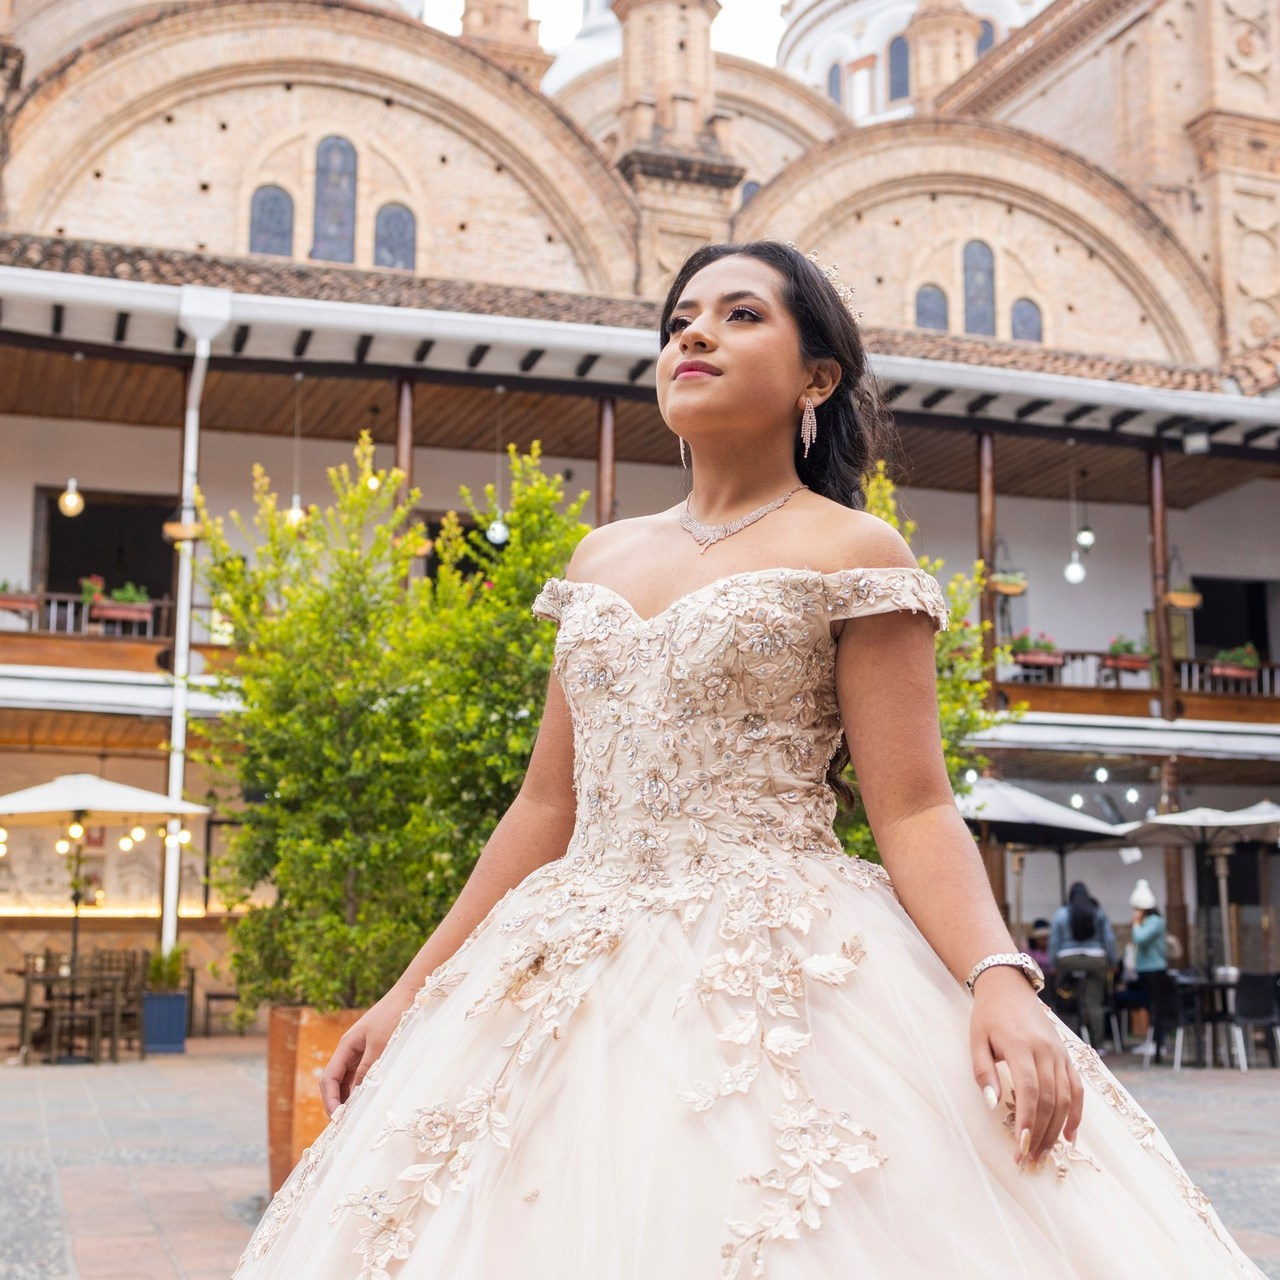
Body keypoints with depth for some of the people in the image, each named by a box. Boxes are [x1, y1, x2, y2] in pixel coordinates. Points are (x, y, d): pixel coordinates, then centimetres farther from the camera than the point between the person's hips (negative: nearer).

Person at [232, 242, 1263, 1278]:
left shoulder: (853, 553, -1)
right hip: (578, 981, 5)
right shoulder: (601, 559, 13)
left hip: (782, 975, -5)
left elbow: (915, 811, -7)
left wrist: (999, 979, -25)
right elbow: (549, 804, 15)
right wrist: (414, 988, 13)